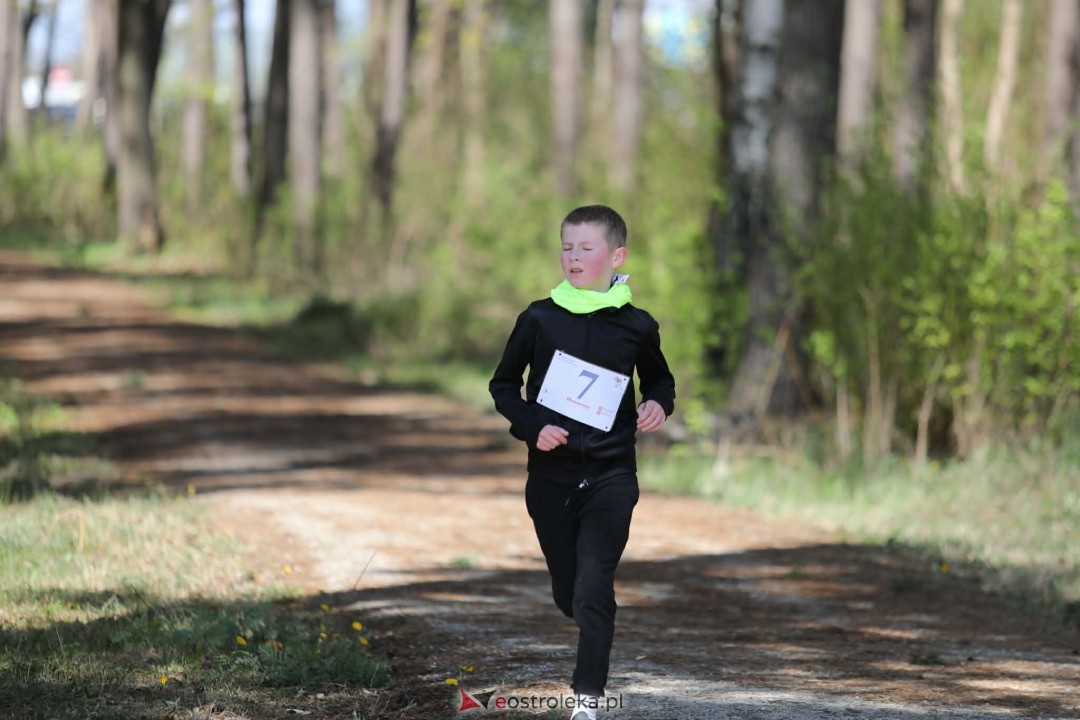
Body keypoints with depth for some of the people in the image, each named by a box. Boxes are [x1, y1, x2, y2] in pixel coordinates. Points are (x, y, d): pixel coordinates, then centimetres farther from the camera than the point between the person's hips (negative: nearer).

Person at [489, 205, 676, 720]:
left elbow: (658, 378, 18)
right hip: (551, 475, 2)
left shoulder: (636, 326, -1)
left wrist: (658, 404, -5)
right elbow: (503, 386, 7)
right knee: (568, 594, 9)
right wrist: (532, 426, -11)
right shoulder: (540, 319, -1)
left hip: (611, 475, -2)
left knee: (594, 588, -14)